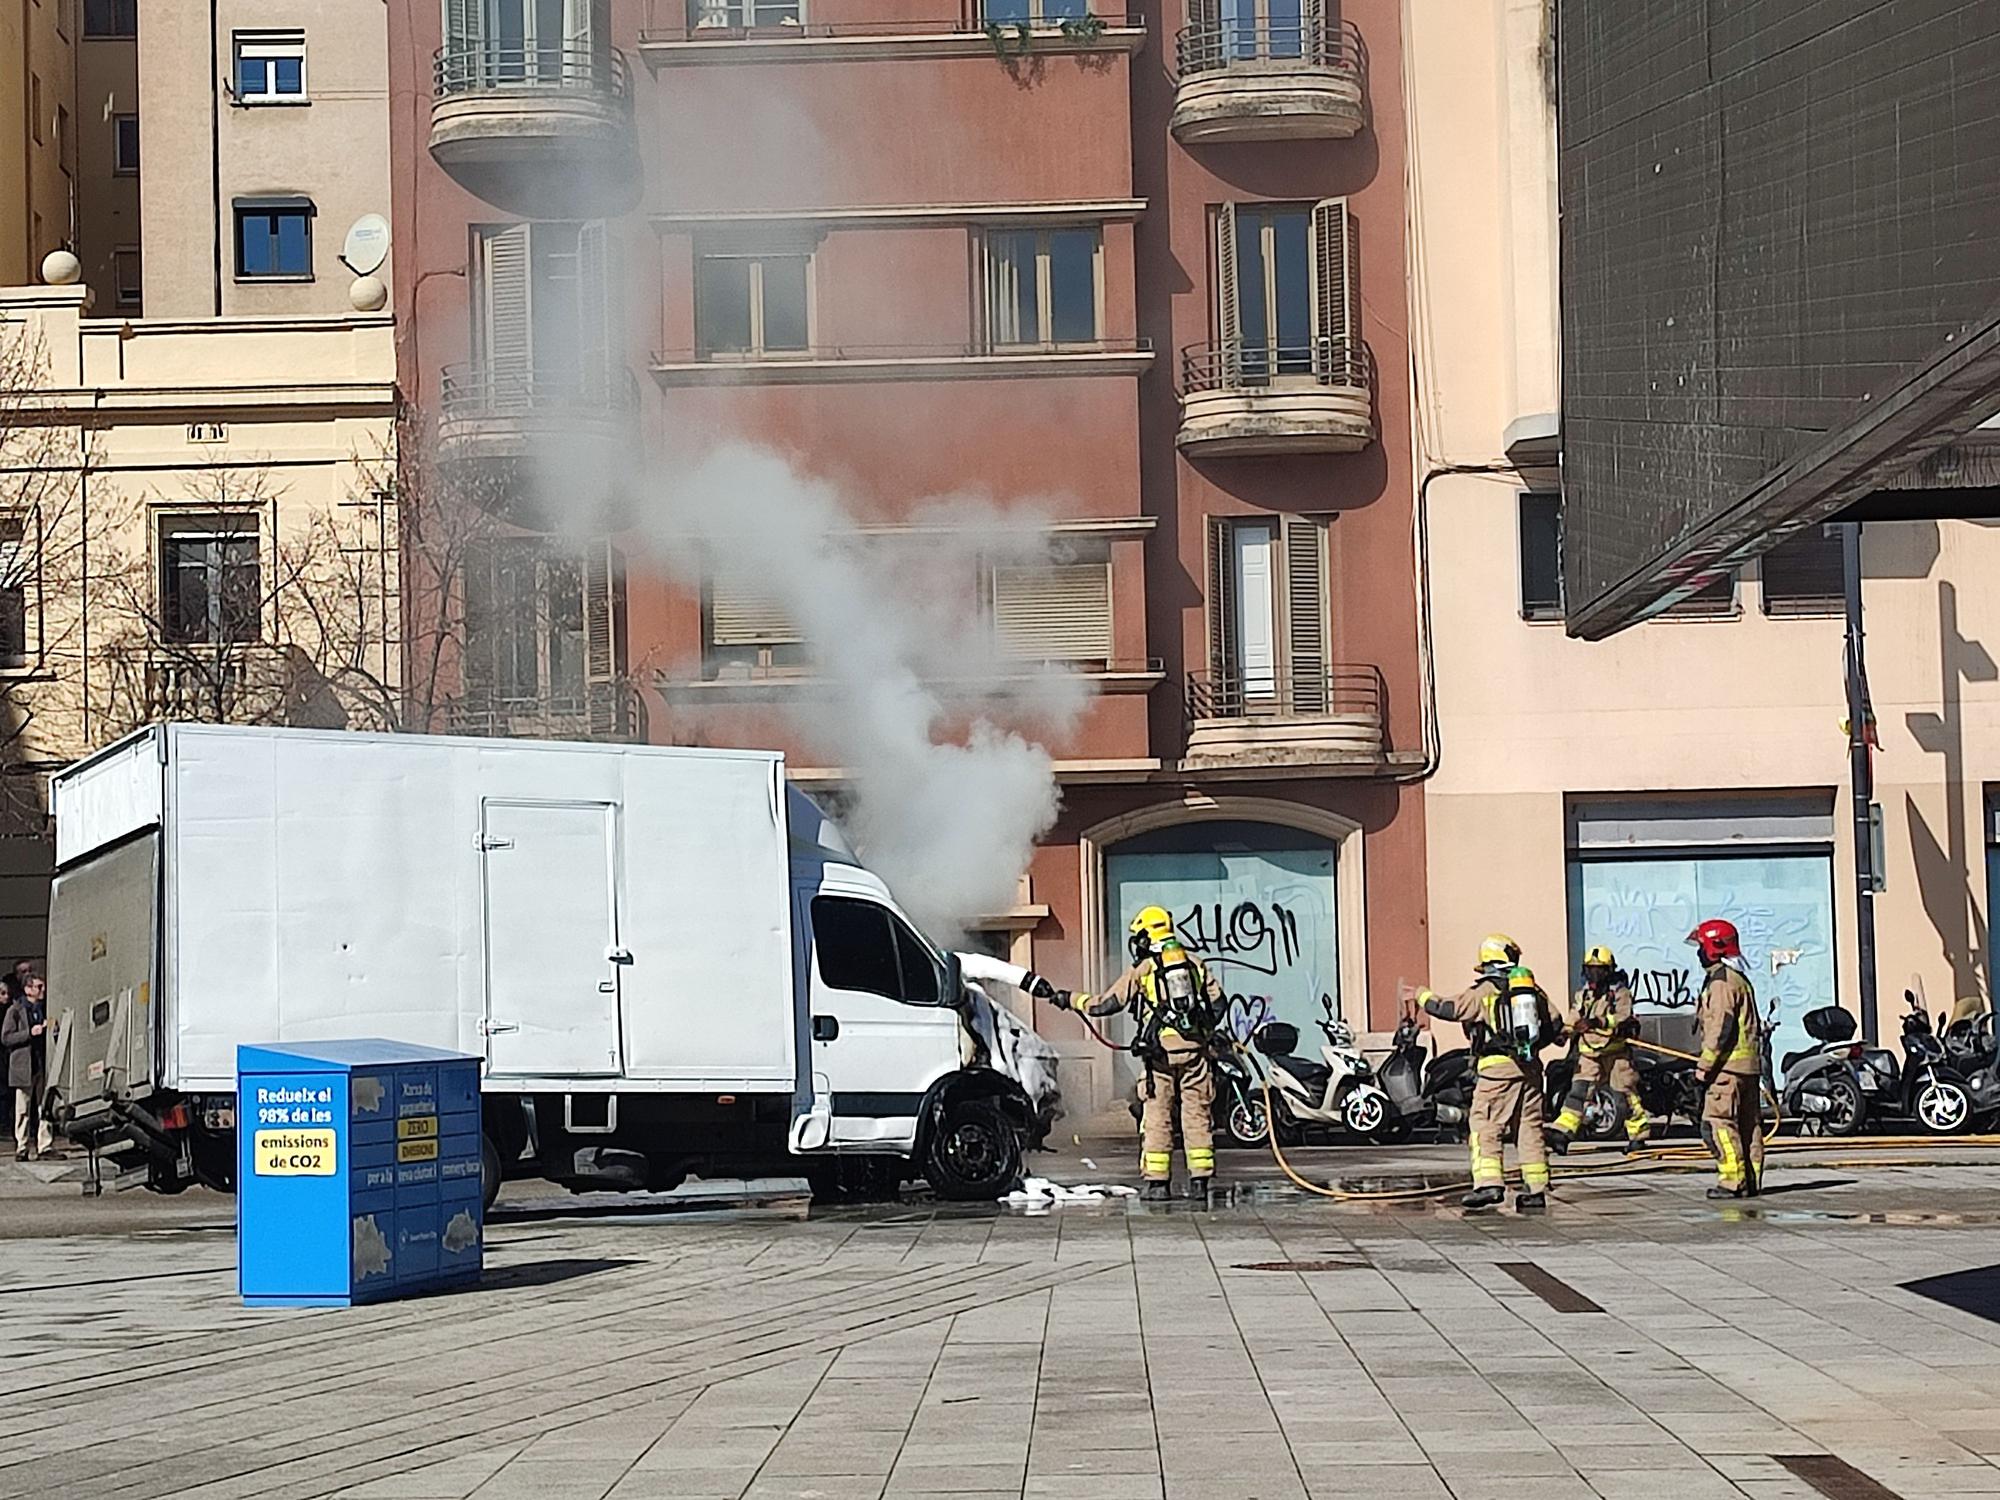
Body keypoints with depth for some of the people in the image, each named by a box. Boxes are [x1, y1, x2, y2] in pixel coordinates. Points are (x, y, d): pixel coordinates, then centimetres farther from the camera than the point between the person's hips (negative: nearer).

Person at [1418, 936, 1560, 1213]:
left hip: (1498, 1067, -5)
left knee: (1486, 1128, -5)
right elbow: (1551, 1029, 15)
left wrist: (1423, 996, 13)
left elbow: (1450, 1009, -4)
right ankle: (1536, 1189, 9)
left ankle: (1489, 1183, -18)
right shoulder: (1533, 988, 12)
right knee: (1529, 1128, 9)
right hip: (1530, 1066, 5)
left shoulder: (1484, 991, -4)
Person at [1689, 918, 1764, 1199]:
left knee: (1718, 1123, -9)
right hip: (1749, 1065, 10)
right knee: (1749, 1123, 10)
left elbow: (1720, 1029, -19)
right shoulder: (1741, 979, 20)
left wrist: (1705, 1067, -17)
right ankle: (1752, 1181, 12)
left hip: (1728, 1063, -10)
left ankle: (1733, 1180, -12)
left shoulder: (1721, 982, -13)